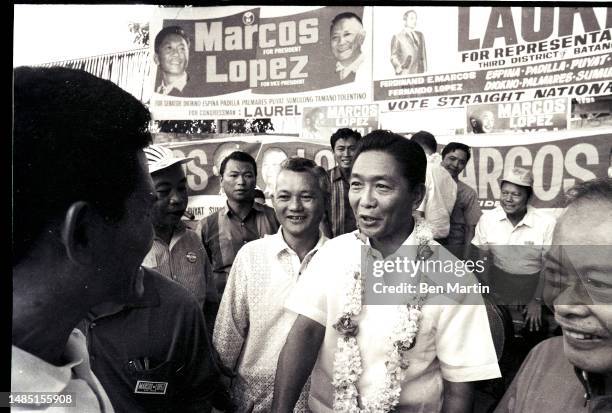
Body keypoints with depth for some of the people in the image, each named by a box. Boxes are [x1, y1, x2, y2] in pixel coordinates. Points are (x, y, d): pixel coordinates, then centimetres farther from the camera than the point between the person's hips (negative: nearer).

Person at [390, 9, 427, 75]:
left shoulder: (420, 35, 18)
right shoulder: (397, 37, 1)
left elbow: (423, 55, 19)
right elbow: (394, 57, -3)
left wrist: (425, 72, 13)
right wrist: (399, 67, -20)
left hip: (420, 73, 5)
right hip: (405, 75, -5)